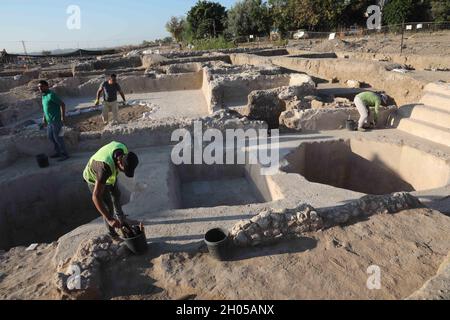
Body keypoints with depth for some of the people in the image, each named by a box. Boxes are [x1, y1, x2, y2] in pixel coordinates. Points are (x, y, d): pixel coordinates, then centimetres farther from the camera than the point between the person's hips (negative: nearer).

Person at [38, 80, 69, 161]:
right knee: (50, 136, 17)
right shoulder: (43, 96, 12)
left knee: (57, 137, -3)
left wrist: (63, 117, -23)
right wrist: (44, 118, 21)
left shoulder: (51, 95, -15)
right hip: (50, 120, 10)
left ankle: (65, 154, 9)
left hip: (56, 120, -9)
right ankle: (58, 152, 30)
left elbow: (62, 104, -20)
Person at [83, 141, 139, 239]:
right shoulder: (105, 167, -47)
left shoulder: (123, 148, -29)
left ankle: (119, 216, 54)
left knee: (116, 195, 26)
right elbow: (96, 197, -47)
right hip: (95, 179, -7)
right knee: (108, 207, 0)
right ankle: (112, 233, 24)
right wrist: (109, 219, -51)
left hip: (109, 175, 7)